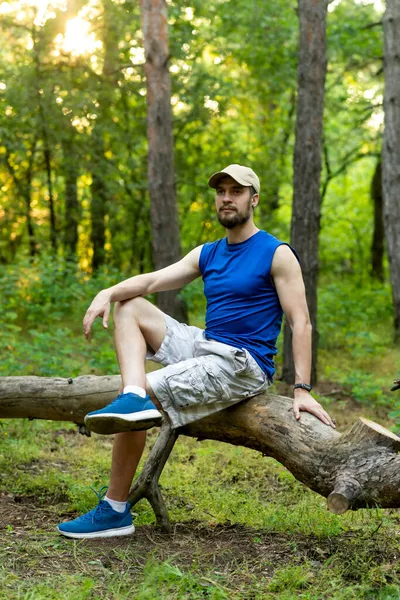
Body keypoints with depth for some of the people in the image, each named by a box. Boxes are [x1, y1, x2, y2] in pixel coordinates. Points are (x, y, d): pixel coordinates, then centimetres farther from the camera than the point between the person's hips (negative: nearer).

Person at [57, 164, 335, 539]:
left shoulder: (276, 254, -6)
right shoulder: (207, 254, 15)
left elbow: (300, 323, -11)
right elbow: (152, 281, 3)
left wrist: (302, 389, -21)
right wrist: (108, 293, -18)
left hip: (242, 365, -8)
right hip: (203, 346, 8)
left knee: (146, 391, -22)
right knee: (129, 307, 1)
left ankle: (115, 511, -12)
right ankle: (133, 398, -24)